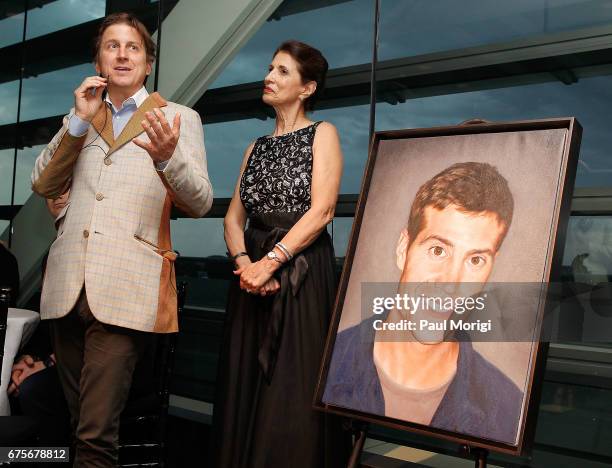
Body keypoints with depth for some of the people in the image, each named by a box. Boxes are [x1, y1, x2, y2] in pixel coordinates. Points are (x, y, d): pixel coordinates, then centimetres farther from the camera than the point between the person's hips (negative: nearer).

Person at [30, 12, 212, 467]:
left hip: (124, 289, -4)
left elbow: (201, 203, -2)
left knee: (97, 431, -12)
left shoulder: (179, 118, 5)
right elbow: (43, 185, 9)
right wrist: (80, 121, -1)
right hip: (68, 284, 5)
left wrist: (167, 155, -22)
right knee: (80, 422, 14)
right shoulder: (81, 118, 18)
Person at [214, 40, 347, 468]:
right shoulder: (257, 147, 19)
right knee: (245, 388, 7)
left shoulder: (322, 134, 2)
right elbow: (234, 215, 11)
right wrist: (243, 261, -8)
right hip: (253, 276, 6)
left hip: (302, 275, -5)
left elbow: (321, 211, -10)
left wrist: (270, 261, -17)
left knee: (292, 392, -5)